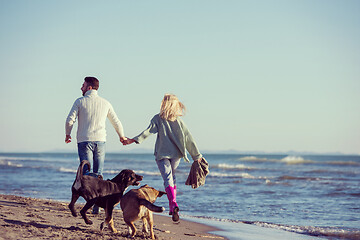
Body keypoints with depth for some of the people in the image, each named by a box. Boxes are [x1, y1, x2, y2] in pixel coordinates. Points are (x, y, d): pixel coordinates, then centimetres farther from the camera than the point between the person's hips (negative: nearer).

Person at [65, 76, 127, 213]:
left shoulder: (80, 102, -1)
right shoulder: (105, 103, 9)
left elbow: (70, 120, -6)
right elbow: (116, 122, 15)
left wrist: (67, 134, 13)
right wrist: (122, 136, 32)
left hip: (84, 141, -3)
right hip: (100, 140, 3)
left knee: (87, 172, -4)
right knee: (98, 173, 7)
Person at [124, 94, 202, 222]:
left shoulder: (158, 118, -3)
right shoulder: (178, 121, 5)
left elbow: (148, 131, -16)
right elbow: (188, 138, 5)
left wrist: (134, 140, -19)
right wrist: (196, 155, 10)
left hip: (162, 154, -3)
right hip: (176, 154, 3)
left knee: (168, 179, -10)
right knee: (172, 177, 21)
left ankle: (173, 204, -31)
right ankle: (172, 207, 22)